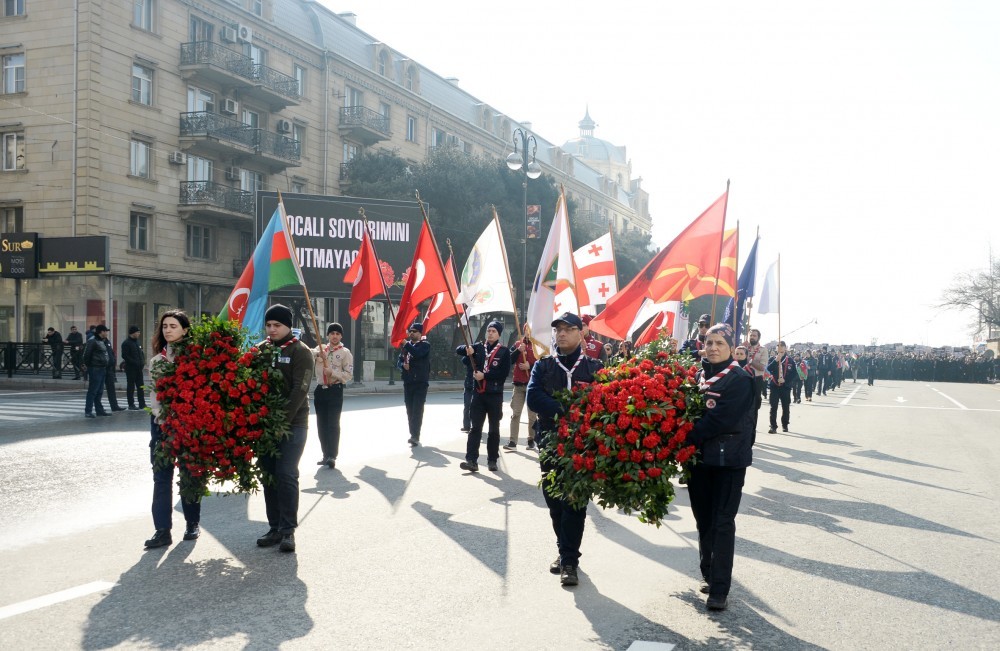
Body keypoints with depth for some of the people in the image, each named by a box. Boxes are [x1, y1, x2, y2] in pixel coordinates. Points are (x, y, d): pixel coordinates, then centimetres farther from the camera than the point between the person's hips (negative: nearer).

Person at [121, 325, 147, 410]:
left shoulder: (137, 342, 15)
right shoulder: (126, 343, -10)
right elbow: (125, 356, -17)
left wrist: (142, 362, 4)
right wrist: (135, 363, -20)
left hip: (138, 368, 8)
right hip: (130, 368, -8)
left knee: (140, 386, 8)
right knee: (131, 387, 0)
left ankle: (142, 404, 12)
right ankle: (131, 405, 5)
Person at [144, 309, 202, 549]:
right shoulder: (157, 358, 10)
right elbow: (154, 390, 6)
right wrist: (161, 418, -7)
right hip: (161, 421, 3)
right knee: (162, 476, -2)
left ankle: (193, 523, 20)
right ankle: (162, 530, -2)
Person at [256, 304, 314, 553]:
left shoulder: (300, 352, -5)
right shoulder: (260, 350, 10)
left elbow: (299, 390, -12)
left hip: (292, 424, -5)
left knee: (286, 475, -9)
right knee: (269, 476, 8)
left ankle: (288, 530, -1)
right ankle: (275, 528, 17)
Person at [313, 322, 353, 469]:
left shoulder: (345, 352, -1)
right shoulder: (320, 348, 11)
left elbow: (349, 374, -6)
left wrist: (332, 372, -18)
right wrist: (317, 353, -29)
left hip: (335, 390, -5)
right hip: (320, 390, 5)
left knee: (333, 424, -8)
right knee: (321, 424, 9)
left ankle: (332, 456, -7)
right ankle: (326, 455, 18)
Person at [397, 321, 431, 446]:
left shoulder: (425, 345, -3)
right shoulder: (407, 345, 14)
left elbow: (417, 353, -23)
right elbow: (399, 361, 14)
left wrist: (406, 342, -21)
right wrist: (403, 365, -8)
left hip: (420, 382, -6)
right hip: (408, 382, 6)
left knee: (417, 410, -12)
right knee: (410, 410, 9)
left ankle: (415, 436, -16)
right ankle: (413, 435, 18)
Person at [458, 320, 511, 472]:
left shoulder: (504, 351, -2)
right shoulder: (478, 346, 6)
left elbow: (504, 373, -10)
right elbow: (458, 350, 4)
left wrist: (485, 375, -17)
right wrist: (468, 351, -17)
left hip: (495, 395, -2)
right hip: (479, 393, 2)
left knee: (494, 429, 7)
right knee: (475, 427, -2)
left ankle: (492, 460, 16)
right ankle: (472, 460, -4)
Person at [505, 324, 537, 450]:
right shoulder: (517, 345, 9)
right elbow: (509, 361, -1)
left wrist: (530, 366, -18)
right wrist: (518, 350, -14)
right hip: (519, 384, 3)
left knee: (532, 414, 4)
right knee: (515, 414, 0)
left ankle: (531, 440, 14)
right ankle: (512, 442, -1)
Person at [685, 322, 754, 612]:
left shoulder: (740, 379, -9)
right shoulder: (698, 376, 9)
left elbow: (720, 418, -18)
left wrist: (689, 436, -17)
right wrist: (688, 446, -4)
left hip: (728, 459, -6)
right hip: (699, 457, 6)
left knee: (722, 522, -4)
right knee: (704, 520, 13)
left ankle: (719, 590, -1)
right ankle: (710, 575, 28)